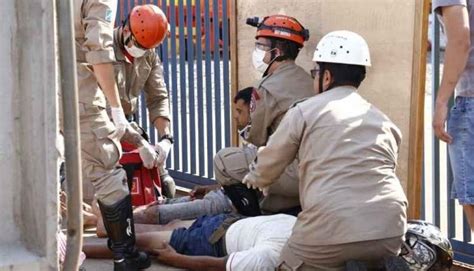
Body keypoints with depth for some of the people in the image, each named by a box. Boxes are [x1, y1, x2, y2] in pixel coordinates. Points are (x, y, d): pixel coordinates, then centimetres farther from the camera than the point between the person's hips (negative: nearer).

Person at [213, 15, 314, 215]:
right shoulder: (305, 80, 11)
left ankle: (255, 218, 8)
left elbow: (257, 138, 0)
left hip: (293, 175, -8)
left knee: (224, 160, 2)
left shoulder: (269, 88, -12)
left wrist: (246, 134, 21)